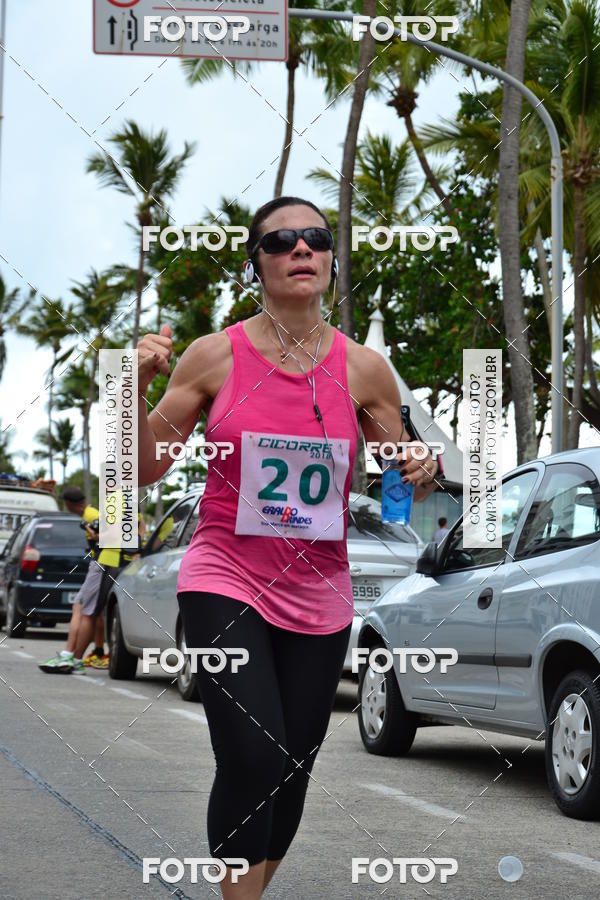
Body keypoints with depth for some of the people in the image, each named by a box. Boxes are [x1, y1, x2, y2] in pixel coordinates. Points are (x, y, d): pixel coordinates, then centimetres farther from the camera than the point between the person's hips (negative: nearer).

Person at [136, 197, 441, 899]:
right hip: (225, 582, -3)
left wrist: (423, 475, -11)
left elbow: (402, 483, 12)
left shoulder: (364, 369, 2)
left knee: (292, 772, 8)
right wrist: (135, 388, -15)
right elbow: (146, 469, 1)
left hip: (318, 596, 3)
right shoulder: (214, 355, -3)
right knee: (252, 757, -20)